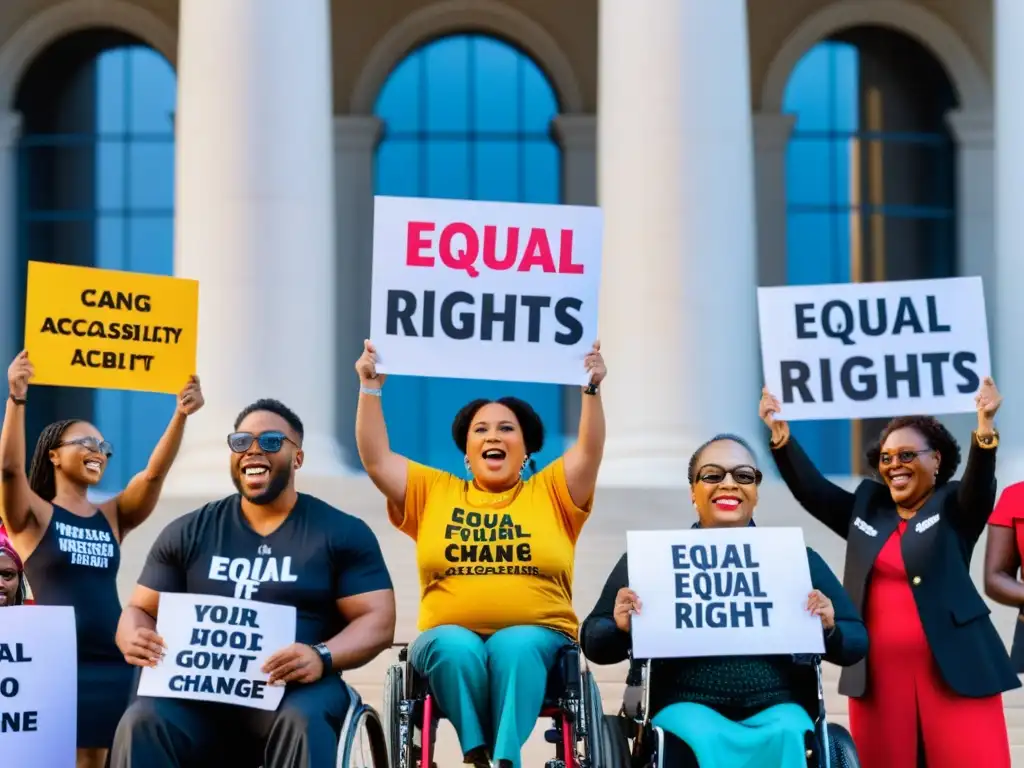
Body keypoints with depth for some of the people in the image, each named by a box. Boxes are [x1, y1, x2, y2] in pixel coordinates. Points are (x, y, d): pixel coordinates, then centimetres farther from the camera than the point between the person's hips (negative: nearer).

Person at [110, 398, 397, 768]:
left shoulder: (342, 533, 8)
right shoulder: (188, 533, 16)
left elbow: (378, 620, 1)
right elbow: (141, 609, 17)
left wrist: (322, 656, -21)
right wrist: (134, 640, -10)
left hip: (295, 688, -2)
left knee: (302, 723, -38)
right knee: (141, 723, -30)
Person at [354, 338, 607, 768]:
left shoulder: (550, 493, 15)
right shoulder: (433, 492, 18)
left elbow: (590, 452, 2)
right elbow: (376, 459, 10)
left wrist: (591, 390, -9)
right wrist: (370, 388, 3)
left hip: (535, 637, -1)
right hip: (451, 638, 1)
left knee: (513, 646, -35)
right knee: (455, 646, -34)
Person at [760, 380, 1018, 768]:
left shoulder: (955, 507, 3)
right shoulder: (866, 506, 15)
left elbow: (980, 484, -15)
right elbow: (811, 488, 10)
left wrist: (985, 427, -32)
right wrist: (780, 433, -3)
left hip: (954, 666, -4)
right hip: (878, 672, 4)